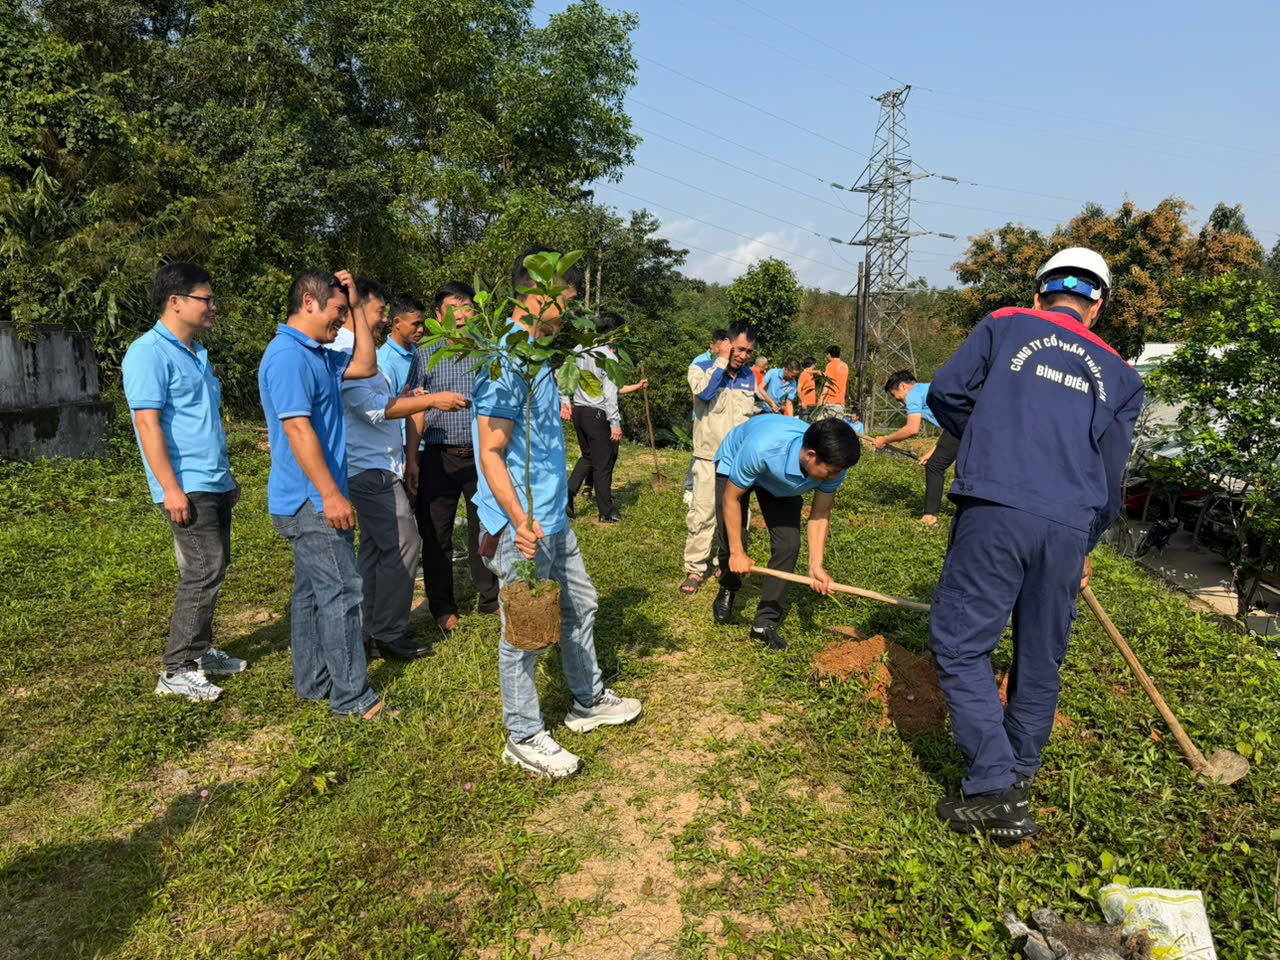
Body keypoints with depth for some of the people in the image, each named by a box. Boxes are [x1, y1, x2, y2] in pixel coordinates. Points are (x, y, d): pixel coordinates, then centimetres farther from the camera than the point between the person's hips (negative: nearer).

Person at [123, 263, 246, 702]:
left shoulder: (197, 352, 16)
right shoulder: (149, 352, -12)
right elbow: (148, 423, -18)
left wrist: (227, 475, 24)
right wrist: (171, 488, -22)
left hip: (215, 484, 9)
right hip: (188, 487, -9)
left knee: (212, 572, 14)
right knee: (202, 574, -9)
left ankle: (200, 651, 26)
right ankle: (177, 671, -1)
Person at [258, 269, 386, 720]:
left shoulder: (317, 354, 13)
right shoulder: (288, 356, -17)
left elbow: (365, 365, 22)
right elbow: (298, 429, -23)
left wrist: (357, 307, 14)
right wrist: (332, 495, -23)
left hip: (313, 501, 11)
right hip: (312, 500, -11)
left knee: (312, 592, 15)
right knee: (340, 592, -6)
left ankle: (313, 682, 26)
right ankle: (352, 697, 2)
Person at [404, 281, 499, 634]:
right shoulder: (425, 355, 5)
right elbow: (416, 412, 4)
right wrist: (412, 460, -2)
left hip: (481, 456, 1)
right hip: (439, 458, 0)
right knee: (436, 535, 5)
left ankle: (490, 599, 23)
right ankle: (443, 608, 20)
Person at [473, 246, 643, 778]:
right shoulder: (505, 361, -20)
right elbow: (491, 454, -23)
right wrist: (520, 520, -32)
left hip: (553, 516, 10)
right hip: (526, 525, -10)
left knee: (580, 605, 20)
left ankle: (589, 701, 39)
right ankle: (524, 737, 20)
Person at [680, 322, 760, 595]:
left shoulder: (750, 377, 12)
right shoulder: (701, 368, -3)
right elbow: (704, 392, -26)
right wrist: (722, 360, -17)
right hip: (710, 458, -5)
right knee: (702, 514, -7)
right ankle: (695, 569, 0)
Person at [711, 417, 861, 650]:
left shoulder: (833, 467, -32)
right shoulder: (762, 447, -46)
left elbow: (820, 515, -17)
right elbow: (731, 498, -30)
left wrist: (816, 565, -27)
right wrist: (737, 553, -24)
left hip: (782, 484, 4)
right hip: (733, 465, -3)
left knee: (788, 545, -12)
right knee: (731, 542, -13)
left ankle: (765, 623, 3)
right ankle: (727, 590, 24)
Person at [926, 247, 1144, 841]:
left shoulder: (1005, 325, 11)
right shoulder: (1118, 375, 19)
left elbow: (944, 393, 4)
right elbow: (1111, 476, 19)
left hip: (995, 511, -4)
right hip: (1070, 528, 4)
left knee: (960, 645, 1)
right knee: (1041, 660, 17)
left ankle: (996, 791, -2)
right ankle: (1021, 774, 33)